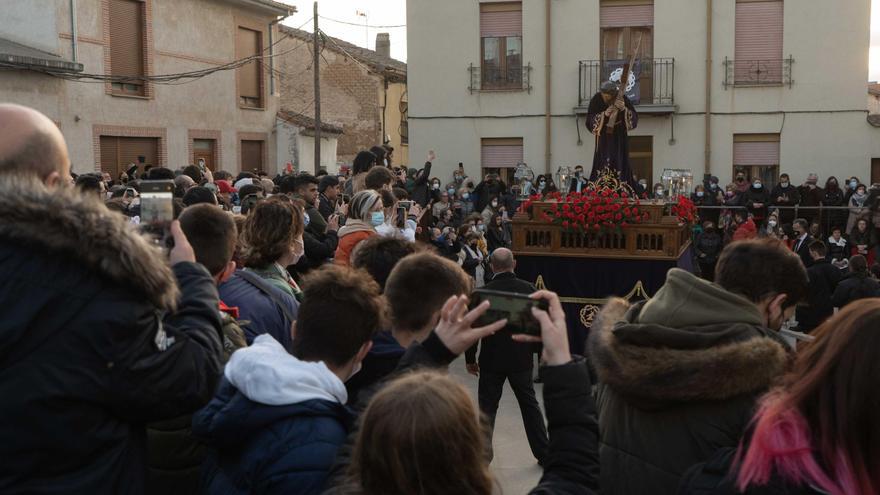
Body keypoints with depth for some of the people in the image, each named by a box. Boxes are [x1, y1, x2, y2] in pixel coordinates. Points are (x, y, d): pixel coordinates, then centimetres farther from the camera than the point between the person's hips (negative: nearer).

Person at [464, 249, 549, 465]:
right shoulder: (529, 289, -5)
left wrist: (470, 359, 5)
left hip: (492, 360, -2)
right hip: (522, 358, 2)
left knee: (487, 407, 9)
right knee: (529, 405, 16)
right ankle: (543, 453, 23)